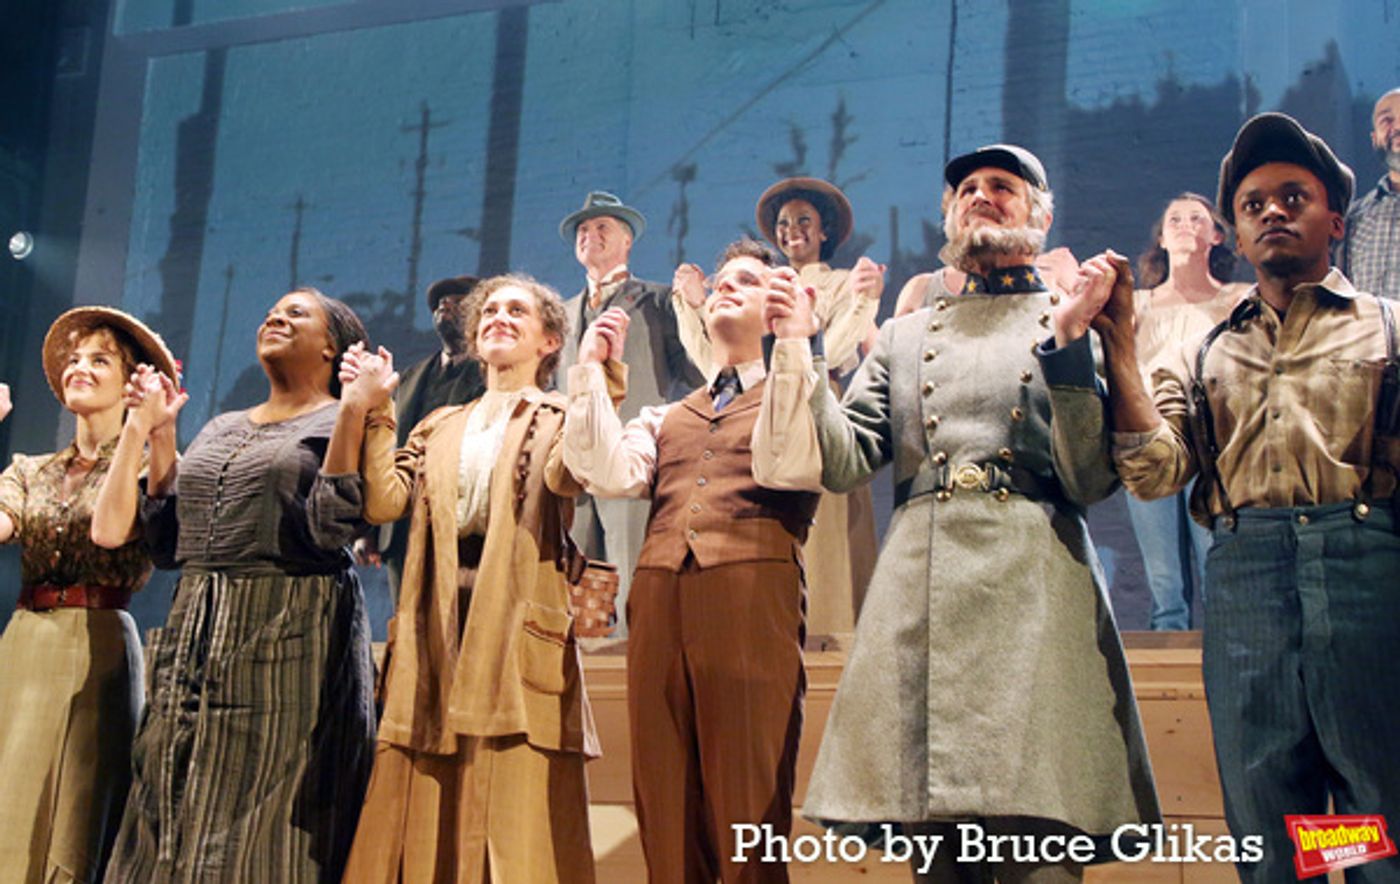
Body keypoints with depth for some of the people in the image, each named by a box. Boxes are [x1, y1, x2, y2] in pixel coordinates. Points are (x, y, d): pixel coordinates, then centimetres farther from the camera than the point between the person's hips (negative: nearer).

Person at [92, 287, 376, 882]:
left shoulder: (343, 424, 2)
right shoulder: (220, 430, 21)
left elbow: (330, 529, -14)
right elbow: (168, 541, 13)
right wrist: (155, 435, 12)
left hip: (290, 637, -6)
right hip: (196, 636, 6)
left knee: (264, 822, -6)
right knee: (176, 821, 6)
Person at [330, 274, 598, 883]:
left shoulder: (560, 419, 11)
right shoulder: (439, 428, 23)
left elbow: (566, 476, -14)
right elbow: (383, 501, 6)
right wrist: (364, 411, -1)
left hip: (517, 621, -4)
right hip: (437, 627, 4)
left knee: (514, 825, -7)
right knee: (422, 821, 1)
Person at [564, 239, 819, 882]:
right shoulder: (666, 417, 26)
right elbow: (611, 476, 7)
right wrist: (593, 370, 10)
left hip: (752, 599, -4)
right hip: (659, 599, 4)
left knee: (749, 814, -6)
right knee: (666, 816, 3)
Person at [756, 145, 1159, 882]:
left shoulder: (1075, 322, 12)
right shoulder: (905, 336, 22)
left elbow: (1091, 479, 0)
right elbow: (843, 461, 11)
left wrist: (1070, 342, -7)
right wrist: (796, 348, 3)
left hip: (1032, 594, -3)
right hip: (915, 592, 3)